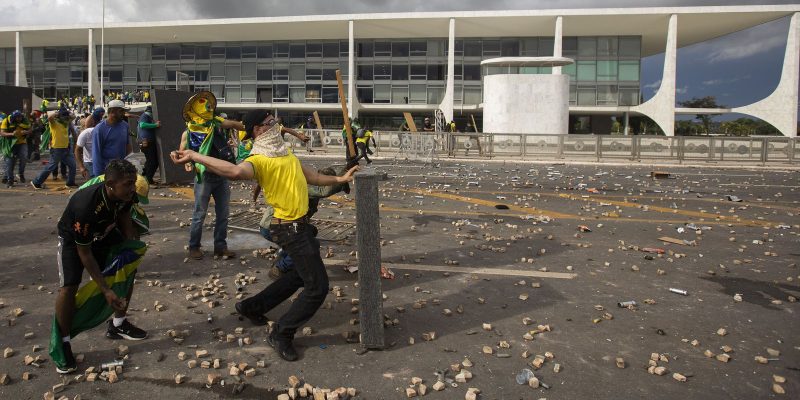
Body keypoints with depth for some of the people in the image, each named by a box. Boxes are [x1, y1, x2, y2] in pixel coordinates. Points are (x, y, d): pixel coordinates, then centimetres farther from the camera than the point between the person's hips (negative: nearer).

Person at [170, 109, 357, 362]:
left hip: (301, 224, 10)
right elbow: (236, 171, -41)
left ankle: (252, 306, 38)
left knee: (301, 275, 27)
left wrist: (339, 179, 19)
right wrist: (193, 156, -47)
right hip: (291, 229, -10)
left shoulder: (283, 152, 12)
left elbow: (309, 176, 22)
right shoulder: (258, 160, -18)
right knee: (318, 286, -6)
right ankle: (282, 334, 9)